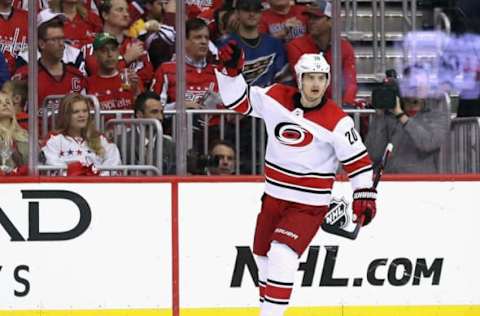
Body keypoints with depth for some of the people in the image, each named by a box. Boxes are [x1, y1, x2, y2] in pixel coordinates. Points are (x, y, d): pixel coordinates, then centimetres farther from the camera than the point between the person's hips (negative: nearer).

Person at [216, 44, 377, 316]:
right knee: (263, 257, 16)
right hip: (274, 198, 6)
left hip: (309, 205, -6)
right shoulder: (275, 98, -5)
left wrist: (365, 197, -13)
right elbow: (238, 101, 2)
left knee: (282, 255, -22)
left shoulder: (337, 121, -15)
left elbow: (358, 159, -8)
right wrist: (231, 71, -13)